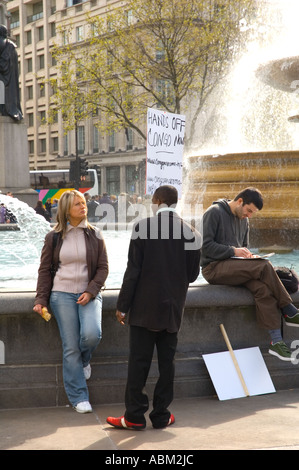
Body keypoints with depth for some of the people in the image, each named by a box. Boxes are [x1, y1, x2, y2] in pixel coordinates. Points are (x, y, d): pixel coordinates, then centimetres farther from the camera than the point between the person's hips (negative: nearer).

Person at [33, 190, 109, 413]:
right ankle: (79, 398, 8)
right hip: (62, 294, 0)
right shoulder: (54, 237, 5)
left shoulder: (95, 235, 5)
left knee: (92, 334, -24)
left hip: (89, 294, 0)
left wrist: (90, 291, -9)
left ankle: (84, 361, 13)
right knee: (70, 348, -3)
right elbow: (45, 269, 8)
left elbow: (103, 267, 5)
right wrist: (41, 299, -1)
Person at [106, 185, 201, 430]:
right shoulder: (191, 233, -1)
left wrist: (123, 306, -3)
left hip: (145, 307, -2)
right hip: (173, 308, 3)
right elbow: (192, 274, 5)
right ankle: (161, 415, 15)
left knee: (139, 361, 3)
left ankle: (135, 416, 7)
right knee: (166, 361, 10)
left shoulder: (142, 227, -9)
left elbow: (132, 271, -9)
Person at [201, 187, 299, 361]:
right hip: (214, 268, -7)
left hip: (235, 267, 7)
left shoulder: (244, 220, 19)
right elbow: (205, 245, -12)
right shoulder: (215, 212, -5)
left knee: (262, 287, -25)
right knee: (264, 266, -28)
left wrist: (248, 255, 2)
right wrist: (233, 251, -18)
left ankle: (276, 341, -30)